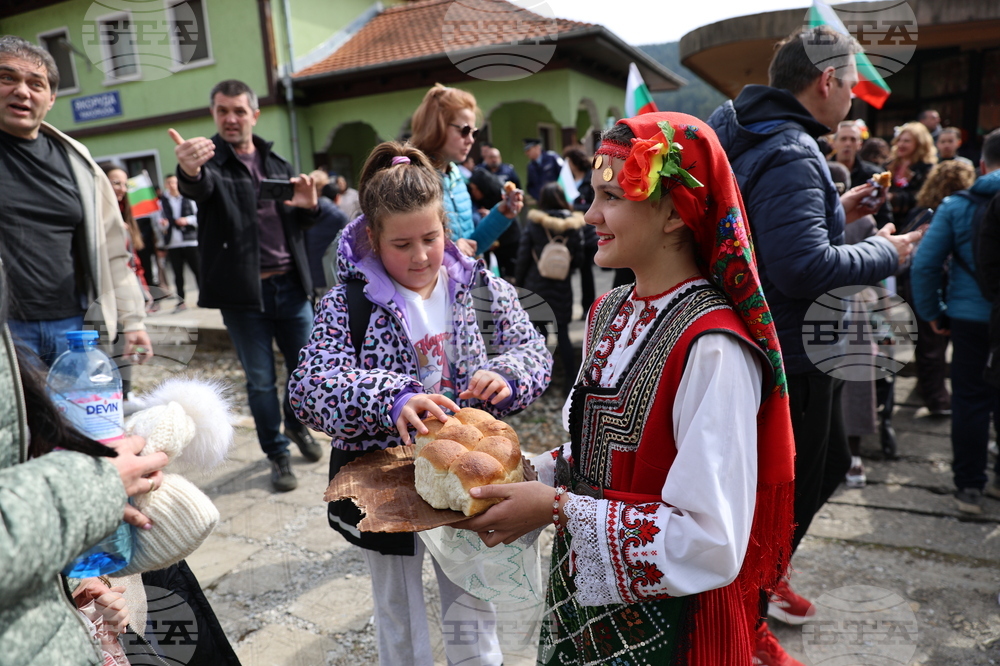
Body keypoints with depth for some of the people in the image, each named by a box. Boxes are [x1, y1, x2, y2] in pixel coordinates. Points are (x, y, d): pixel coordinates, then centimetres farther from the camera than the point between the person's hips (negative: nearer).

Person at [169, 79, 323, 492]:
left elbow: (299, 223, 17)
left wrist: (308, 205, -7)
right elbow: (199, 187, -28)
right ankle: (277, 455, 23)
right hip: (242, 291, -4)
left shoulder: (275, 162, 11)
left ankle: (296, 425, 40)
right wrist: (188, 171, -53)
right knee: (260, 380, 6)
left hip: (290, 285, 4)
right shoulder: (211, 161, -4)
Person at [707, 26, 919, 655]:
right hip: (788, 356, -11)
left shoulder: (754, 137, 11)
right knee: (790, 489, 6)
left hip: (775, 344, 11)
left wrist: (834, 214, 14)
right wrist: (882, 253, -14)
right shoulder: (791, 153, -22)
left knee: (828, 462, 26)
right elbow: (804, 267, -31)